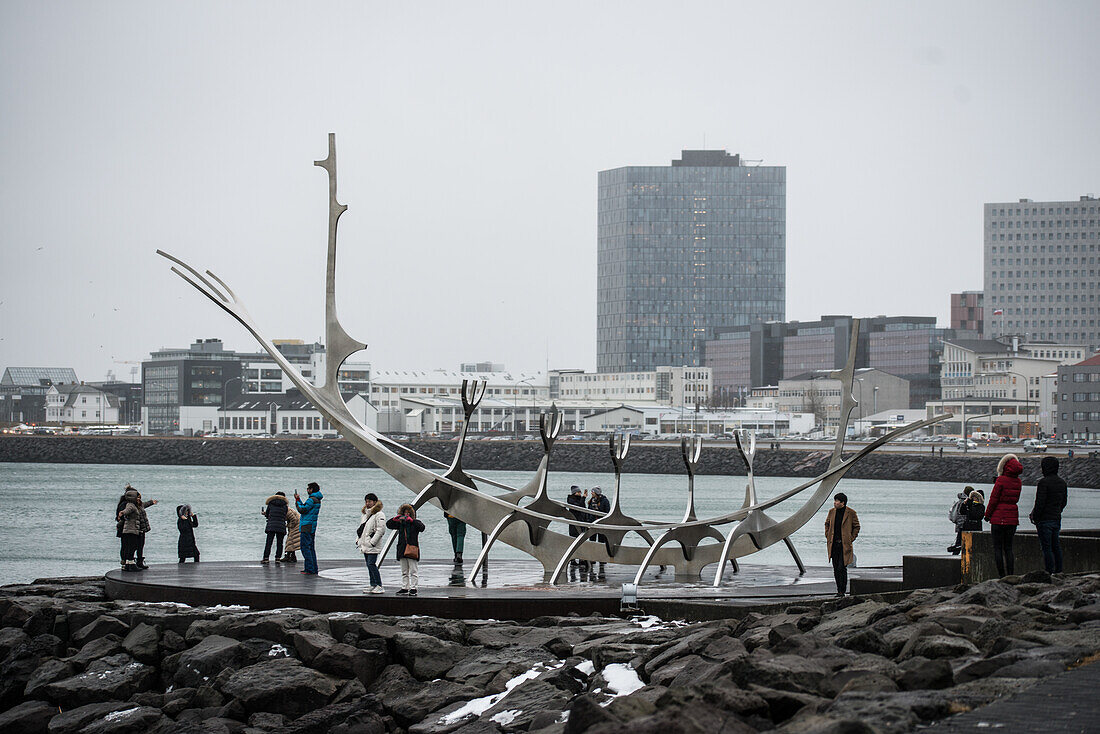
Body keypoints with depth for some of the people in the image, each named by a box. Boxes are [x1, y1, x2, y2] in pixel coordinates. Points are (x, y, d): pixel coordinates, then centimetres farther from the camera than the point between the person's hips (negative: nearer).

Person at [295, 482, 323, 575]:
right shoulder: (317, 500, 16)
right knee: (311, 548, 13)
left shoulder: (312, 499, -14)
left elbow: (302, 510, -15)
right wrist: (298, 500, 19)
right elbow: (305, 508, 20)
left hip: (307, 527, -10)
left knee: (305, 547, -9)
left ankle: (309, 569, -14)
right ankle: (314, 570, 13)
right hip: (312, 528, 10)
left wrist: (298, 500, -3)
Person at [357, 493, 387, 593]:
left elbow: (381, 530, -15)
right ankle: (373, 586, 13)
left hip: (373, 546, -9)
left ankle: (379, 586, -13)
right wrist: (358, 540, 16)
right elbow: (361, 528, 28)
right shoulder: (365, 514, 19)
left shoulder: (379, 515, -9)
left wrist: (372, 542, -18)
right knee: (369, 565, 9)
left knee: (371, 564, -15)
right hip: (364, 545, 9)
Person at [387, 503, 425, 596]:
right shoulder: (400, 523, 12)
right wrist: (395, 519, -4)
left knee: (413, 571, -2)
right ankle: (404, 588, 16)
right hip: (402, 550, 5)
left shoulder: (415, 523, -1)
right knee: (404, 571, 11)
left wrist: (411, 520, -24)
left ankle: (413, 588, 0)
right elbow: (388, 524, 13)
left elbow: (421, 527, -20)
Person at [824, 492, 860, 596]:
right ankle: (839, 589, 15)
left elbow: (856, 527, 3)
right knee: (836, 568, 7)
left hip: (844, 545, -5)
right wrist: (828, 536, 11)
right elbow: (827, 524, 22)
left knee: (842, 568, -11)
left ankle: (842, 591, -6)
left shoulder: (851, 513, -6)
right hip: (833, 544, 5)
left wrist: (851, 539, -3)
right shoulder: (832, 512, 8)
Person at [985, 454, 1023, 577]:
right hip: (1013, 518, 6)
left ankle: (1001, 576, -5)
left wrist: (987, 514, 2)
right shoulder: (1017, 481, 5)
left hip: (999, 517, -6)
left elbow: (994, 499, -10)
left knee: (997, 548, 0)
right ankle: (1011, 576, 8)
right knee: (1008, 548, 12)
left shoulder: (1001, 480, -12)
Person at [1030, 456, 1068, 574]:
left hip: (1045, 520, -8)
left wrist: (1034, 516, -6)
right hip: (1057, 519, 8)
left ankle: (1050, 573, -7)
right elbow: (1064, 501, 17)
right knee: (1056, 546, 14)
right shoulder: (1062, 482, 10)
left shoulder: (1044, 482, -15)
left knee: (1046, 548, -5)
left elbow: (1040, 503, -18)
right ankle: (1058, 571, 16)